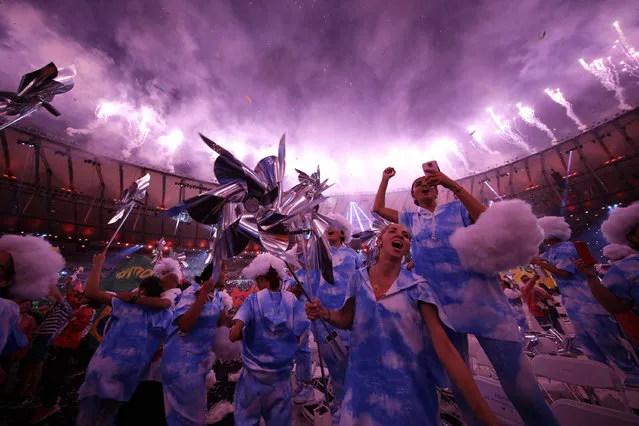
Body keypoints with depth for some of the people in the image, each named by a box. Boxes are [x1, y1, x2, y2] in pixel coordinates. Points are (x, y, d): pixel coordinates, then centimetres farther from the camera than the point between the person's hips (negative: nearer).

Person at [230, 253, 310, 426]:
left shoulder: (253, 300, -15)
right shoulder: (292, 300, -10)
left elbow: (234, 335, -23)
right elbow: (298, 337, -8)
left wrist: (246, 333, -2)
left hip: (255, 371, -1)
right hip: (282, 371, 2)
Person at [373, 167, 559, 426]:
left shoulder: (456, 207, 11)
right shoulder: (410, 219, 15)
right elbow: (378, 208, 17)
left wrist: (454, 186, -11)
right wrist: (385, 179, 16)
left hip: (479, 293, -1)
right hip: (438, 301, 2)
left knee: (518, 379, -1)